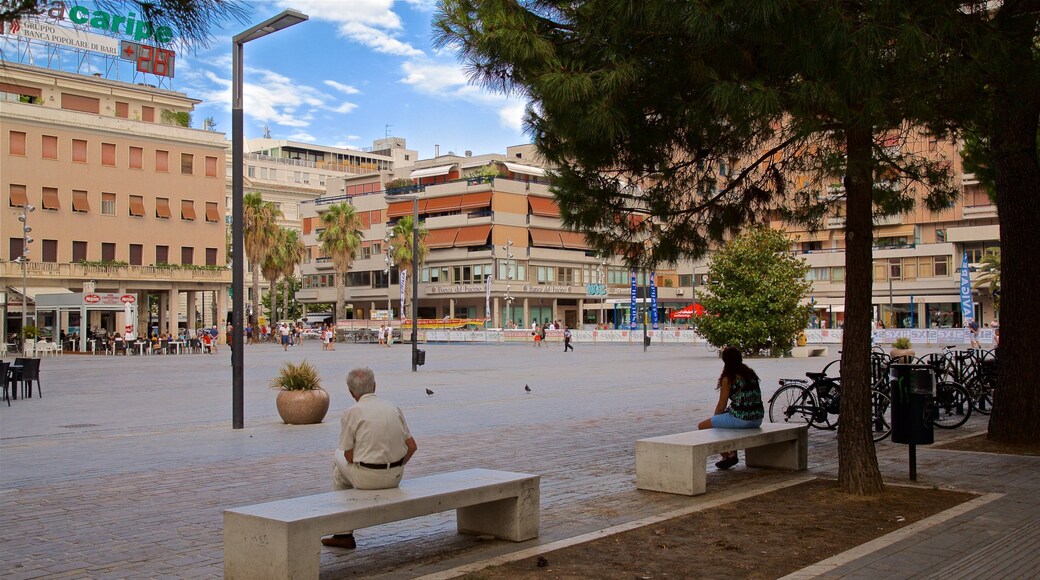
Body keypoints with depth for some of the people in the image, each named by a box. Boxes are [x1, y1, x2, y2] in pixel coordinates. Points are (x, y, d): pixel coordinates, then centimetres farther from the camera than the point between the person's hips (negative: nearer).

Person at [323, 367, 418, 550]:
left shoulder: (352, 413, -8)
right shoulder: (393, 407, 6)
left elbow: (349, 456, -5)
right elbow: (412, 446, 7)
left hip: (368, 478, -5)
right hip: (396, 477, 5)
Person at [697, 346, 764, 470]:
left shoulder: (728, 378, -8)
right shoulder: (751, 373, 12)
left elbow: (721, 406, -4)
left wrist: (714, 418, 16)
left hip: (740, 420, -8)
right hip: (757, 420, 8)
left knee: (702, 426, 10)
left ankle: (726, 456, 14)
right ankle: (733, 454, 27)